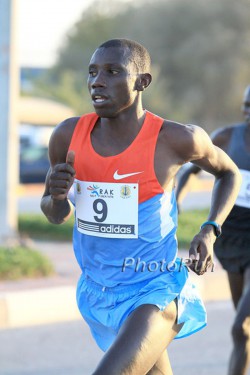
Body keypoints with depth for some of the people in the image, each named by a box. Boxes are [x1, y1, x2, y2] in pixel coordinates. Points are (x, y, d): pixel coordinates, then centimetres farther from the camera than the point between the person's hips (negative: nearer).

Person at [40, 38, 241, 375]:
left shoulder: (175, 140, -16)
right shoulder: (69, 136, -6)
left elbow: (229, 173, 6)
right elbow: (57, 215, 10)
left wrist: (210, 230, -8)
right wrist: (56, 195, -14)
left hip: (155, 296, -5)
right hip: (97, 292, 5)